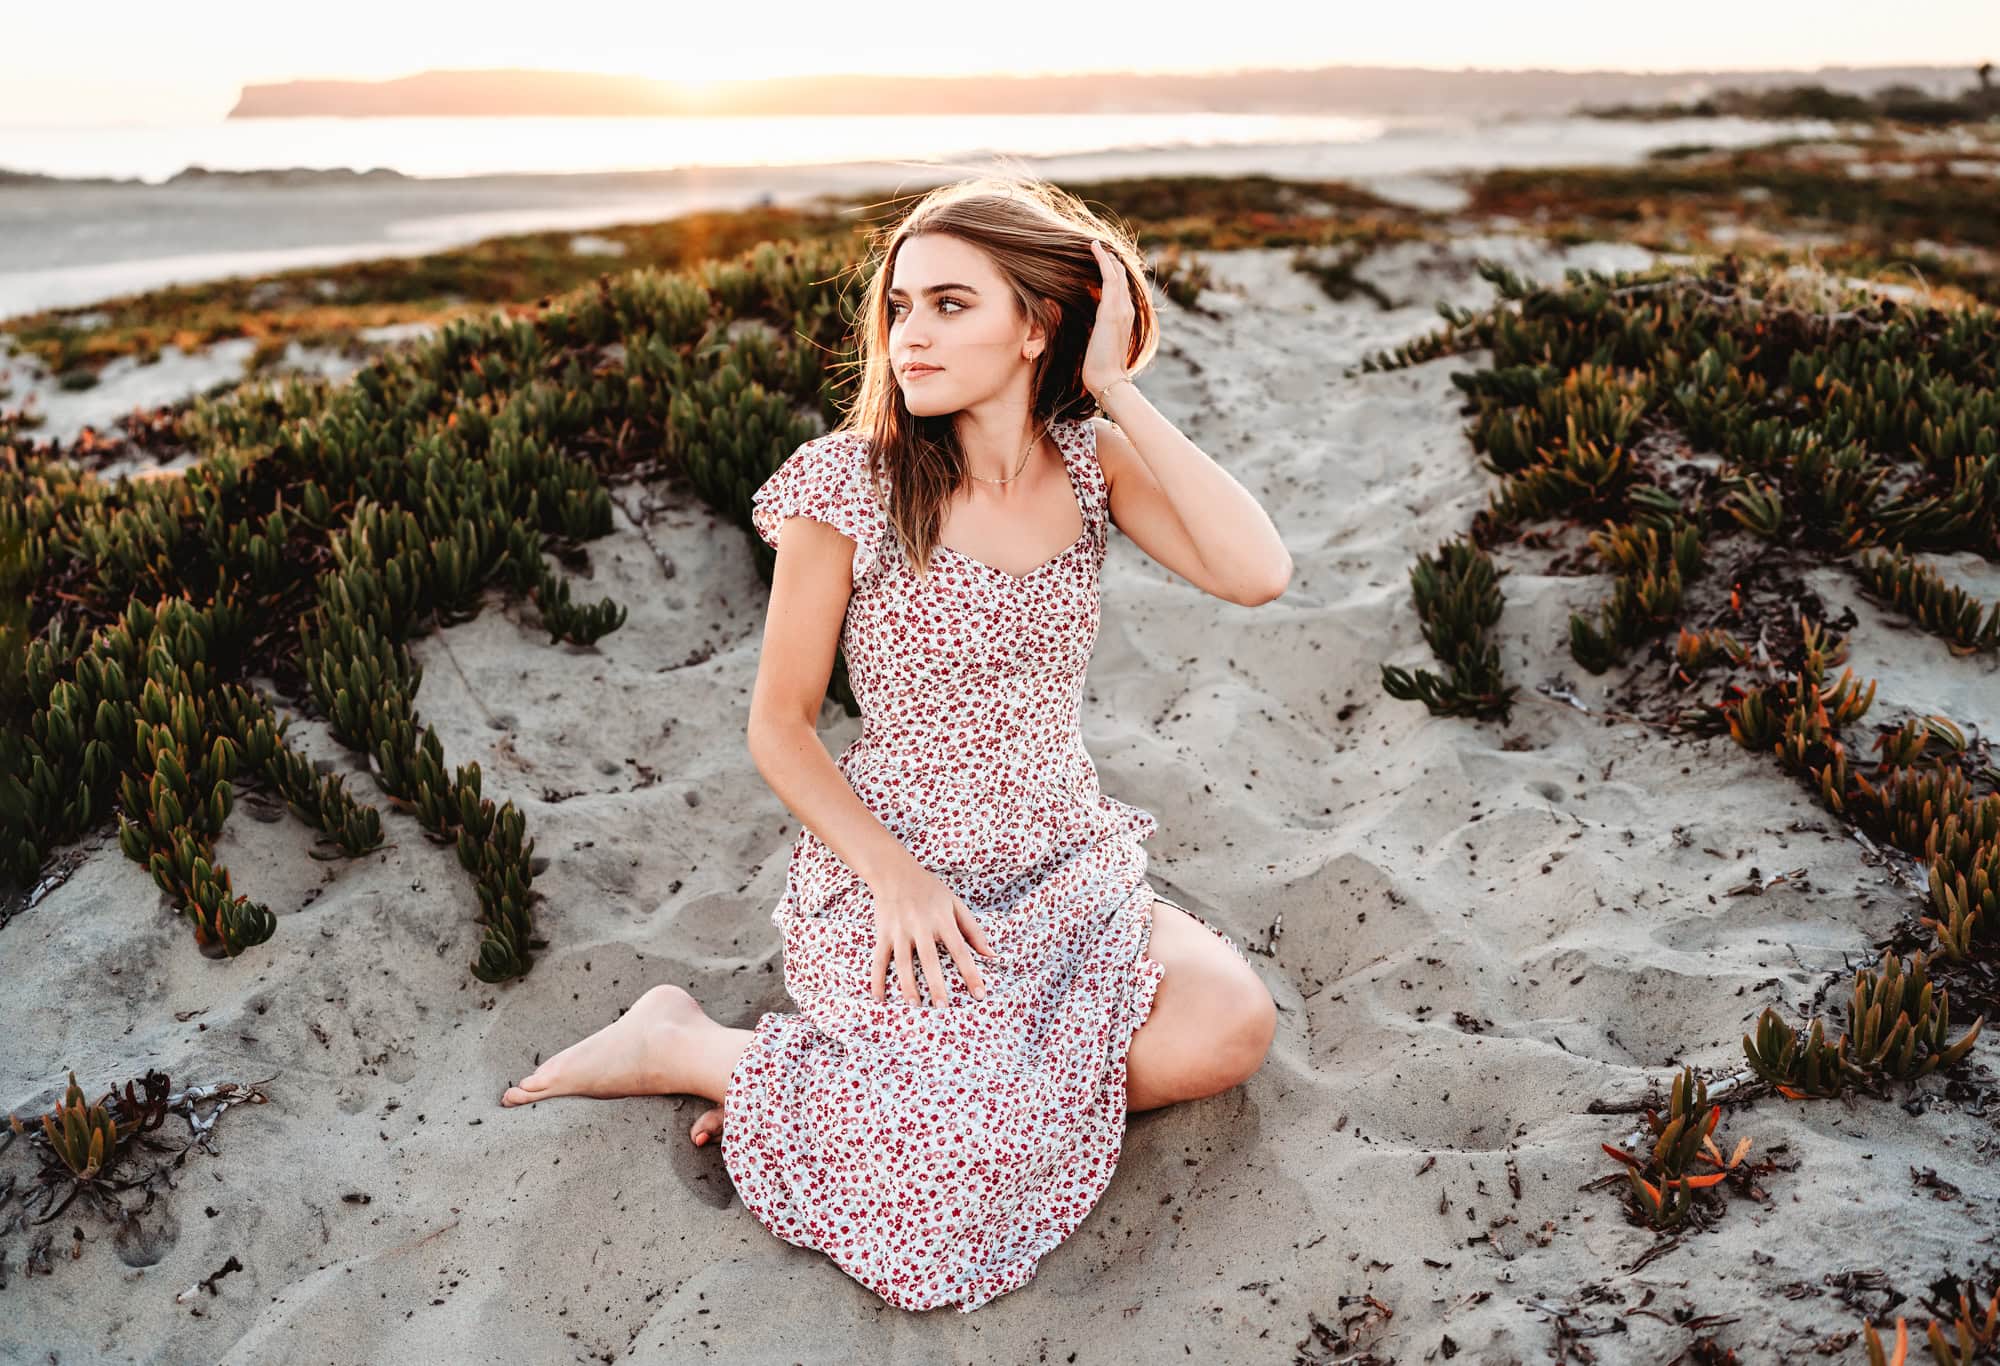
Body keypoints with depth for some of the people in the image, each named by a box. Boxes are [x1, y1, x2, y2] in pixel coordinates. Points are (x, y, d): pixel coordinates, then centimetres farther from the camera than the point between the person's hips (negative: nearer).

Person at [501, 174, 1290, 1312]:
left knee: (1232, 1029, -17)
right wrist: (894, 872, -19)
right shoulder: (850, 482, -12)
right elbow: (780, 727, -6)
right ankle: (687, 1048, 2)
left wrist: (1119, 393, -16)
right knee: (982, 1177, -23)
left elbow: (1257, 573, -17)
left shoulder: (1091, 460, -1)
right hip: (894, 880, -5)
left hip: (1071, 868, 5)